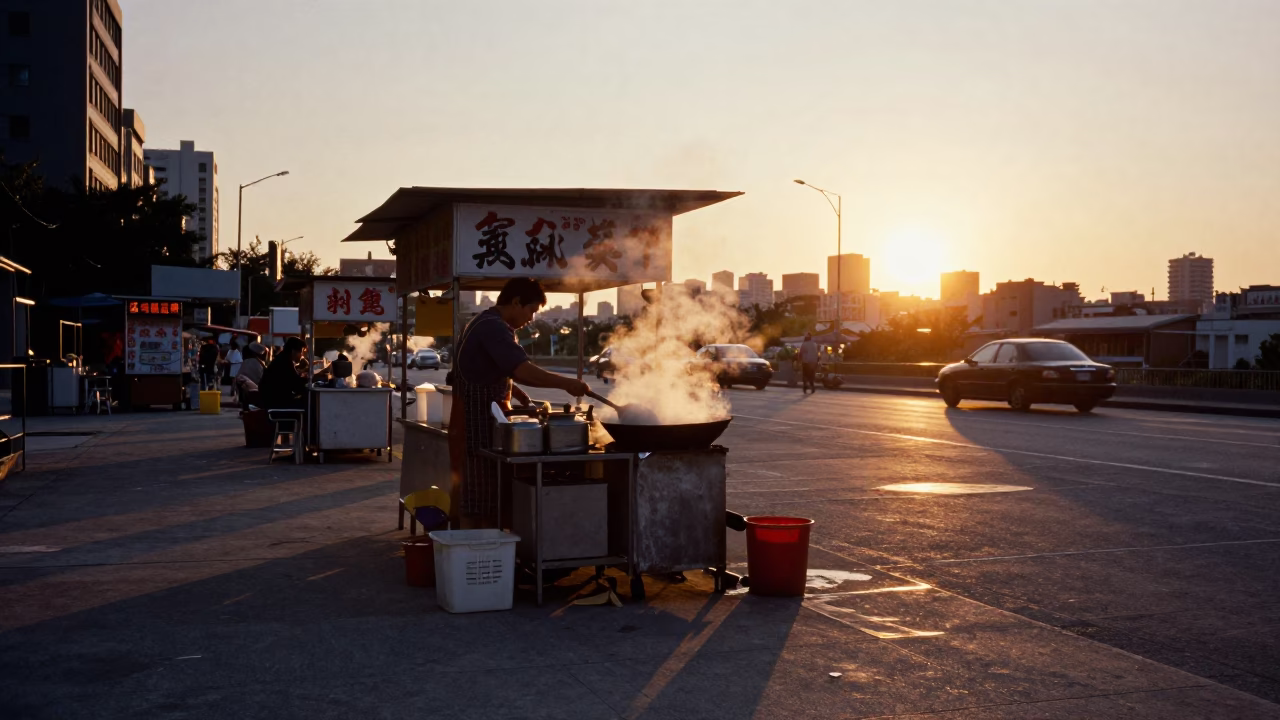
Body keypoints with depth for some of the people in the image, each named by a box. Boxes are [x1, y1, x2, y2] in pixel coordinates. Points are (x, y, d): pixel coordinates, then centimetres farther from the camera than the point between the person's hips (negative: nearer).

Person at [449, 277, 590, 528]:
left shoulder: (486, 324, 17)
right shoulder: (493, 328, -17)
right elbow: (523, 370, -29)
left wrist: (516, 393, 15)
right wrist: (566, 384, -24)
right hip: (480, 425, -10)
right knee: (478, 504, -8)